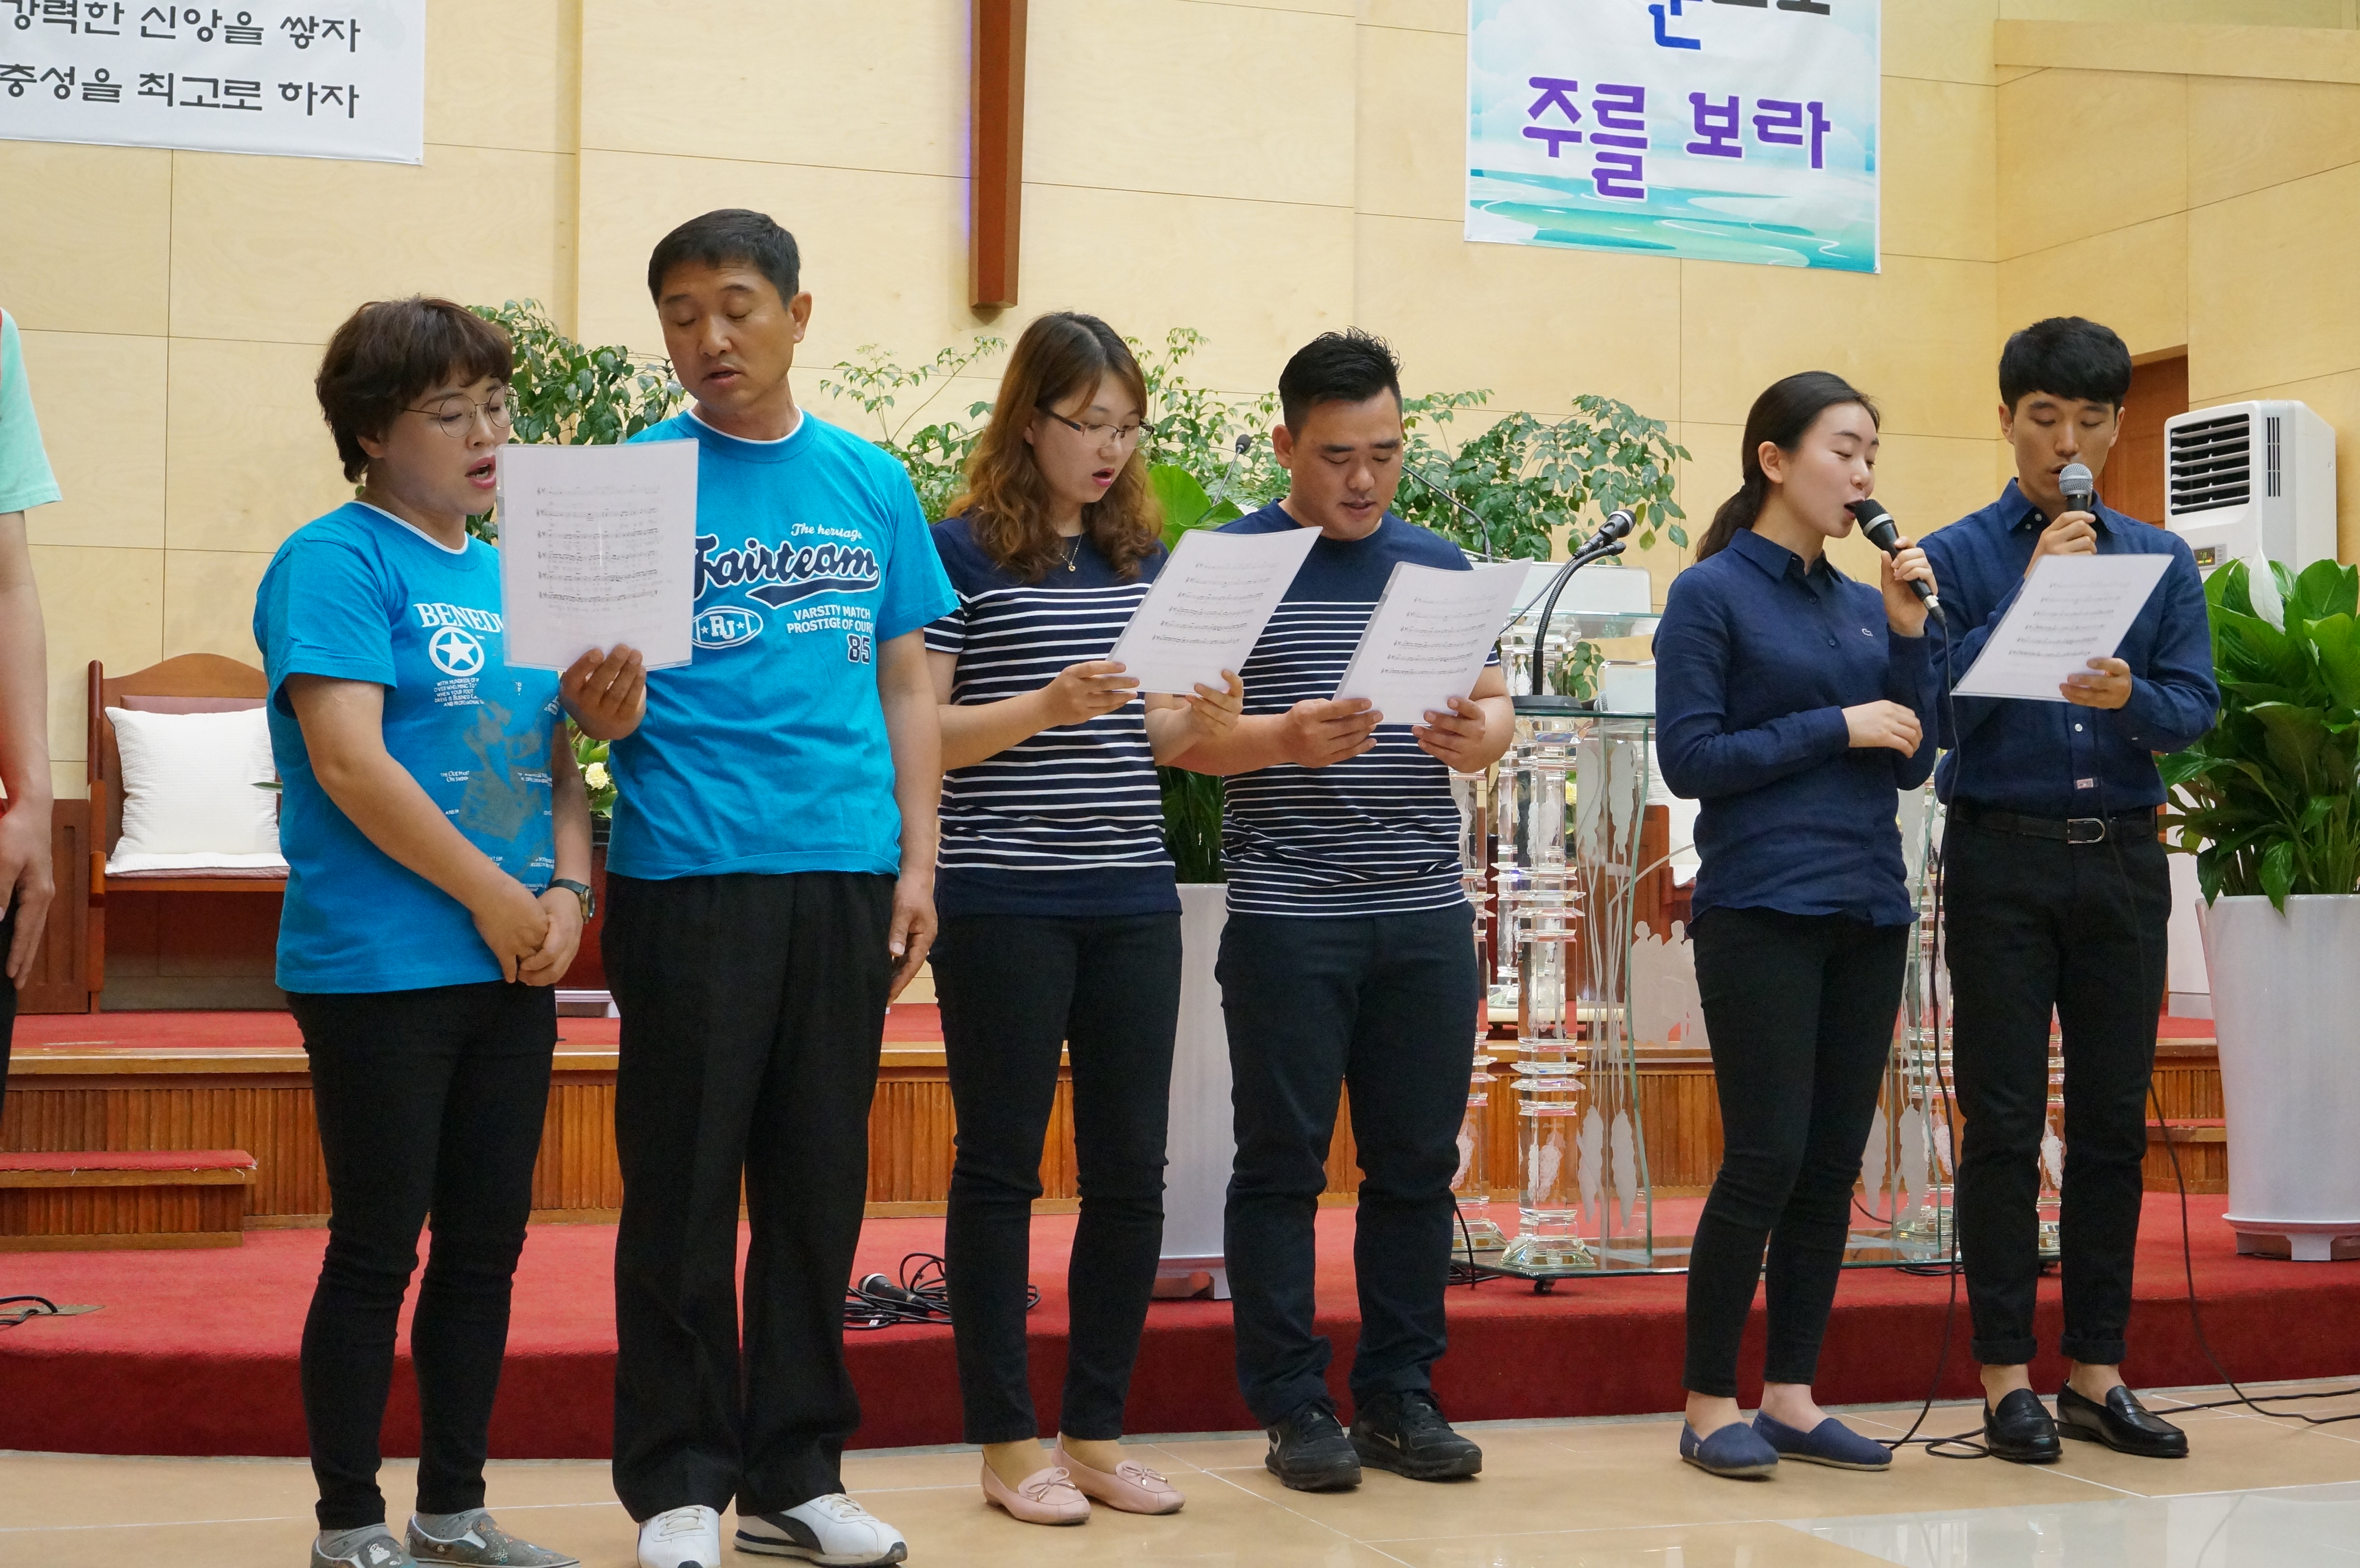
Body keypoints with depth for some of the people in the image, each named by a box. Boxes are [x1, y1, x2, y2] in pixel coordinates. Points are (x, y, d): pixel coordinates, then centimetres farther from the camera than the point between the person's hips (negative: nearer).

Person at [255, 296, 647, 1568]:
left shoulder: (508, 579, 16)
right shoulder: (337, 562, -7)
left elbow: (555, 757, 18)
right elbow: (347, 759, -17)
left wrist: (565, 893, -1)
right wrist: (492, 895, -13)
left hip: (514, 971, 7)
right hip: (379, 970, -7)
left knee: (486, 1245, 11)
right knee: (378, 1249, -1)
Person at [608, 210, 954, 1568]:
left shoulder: (872, 483, 10)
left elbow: (905, 682, 13)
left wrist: (917, 861, 6)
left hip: (845, 870, 3)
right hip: (688, 873, -3)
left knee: (820, 1186, 9)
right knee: (686, 1190, 2)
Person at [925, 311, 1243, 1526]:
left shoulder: (1146, 556, 12)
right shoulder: (960, 552, -4)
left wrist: (1202, 723, -5)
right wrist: (1045, 707, -21)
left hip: (1132, 901, 5)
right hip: (1003, 906, -5)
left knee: (1130, 1167, 6)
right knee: (1000, 1164, 2)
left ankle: (1095, 1433, 18)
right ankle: (1007, 1444, 11)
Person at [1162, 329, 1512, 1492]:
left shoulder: (1441, 565, 13)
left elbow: (1493, 705, 13)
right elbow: (1184, 737, -5)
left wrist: (1480, 732, -11)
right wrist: (1288, 738, -23)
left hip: (1425, 916, 4)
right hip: (1287, 914, -4)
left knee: (1417, 1162, 7)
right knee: (1283, 1160, 2)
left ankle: (1400, 1393, 18)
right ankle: (1291, 1403, 11)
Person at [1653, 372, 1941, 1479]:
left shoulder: (1864, 604, 13)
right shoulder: (1712, 594, -3)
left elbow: (1912, 765, 9)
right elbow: (1689, 758, -9)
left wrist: (1908, 630, -1)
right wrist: (1836, 727, -10)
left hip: (1869, 911, 6)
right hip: (1762, 909, -6)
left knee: (1834, 1162, 6)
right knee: (1766, 1158, -7)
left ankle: (1791, 1396, 15)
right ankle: (1709, 1405, 4)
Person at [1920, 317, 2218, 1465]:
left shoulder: (2161, 562, 10)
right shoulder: (1957, 556, 2)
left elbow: (2196, 707, 0)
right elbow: (1943, 712, -8)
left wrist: (2127, 696, -22)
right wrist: (2032, 596, -15)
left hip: (2121, 858, 3)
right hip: (2001, 858, -3)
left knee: (2114, 1123, 6)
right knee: (2005, 1124, 0)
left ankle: (2097, 1372, 15)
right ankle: (2007, 1379, 7)